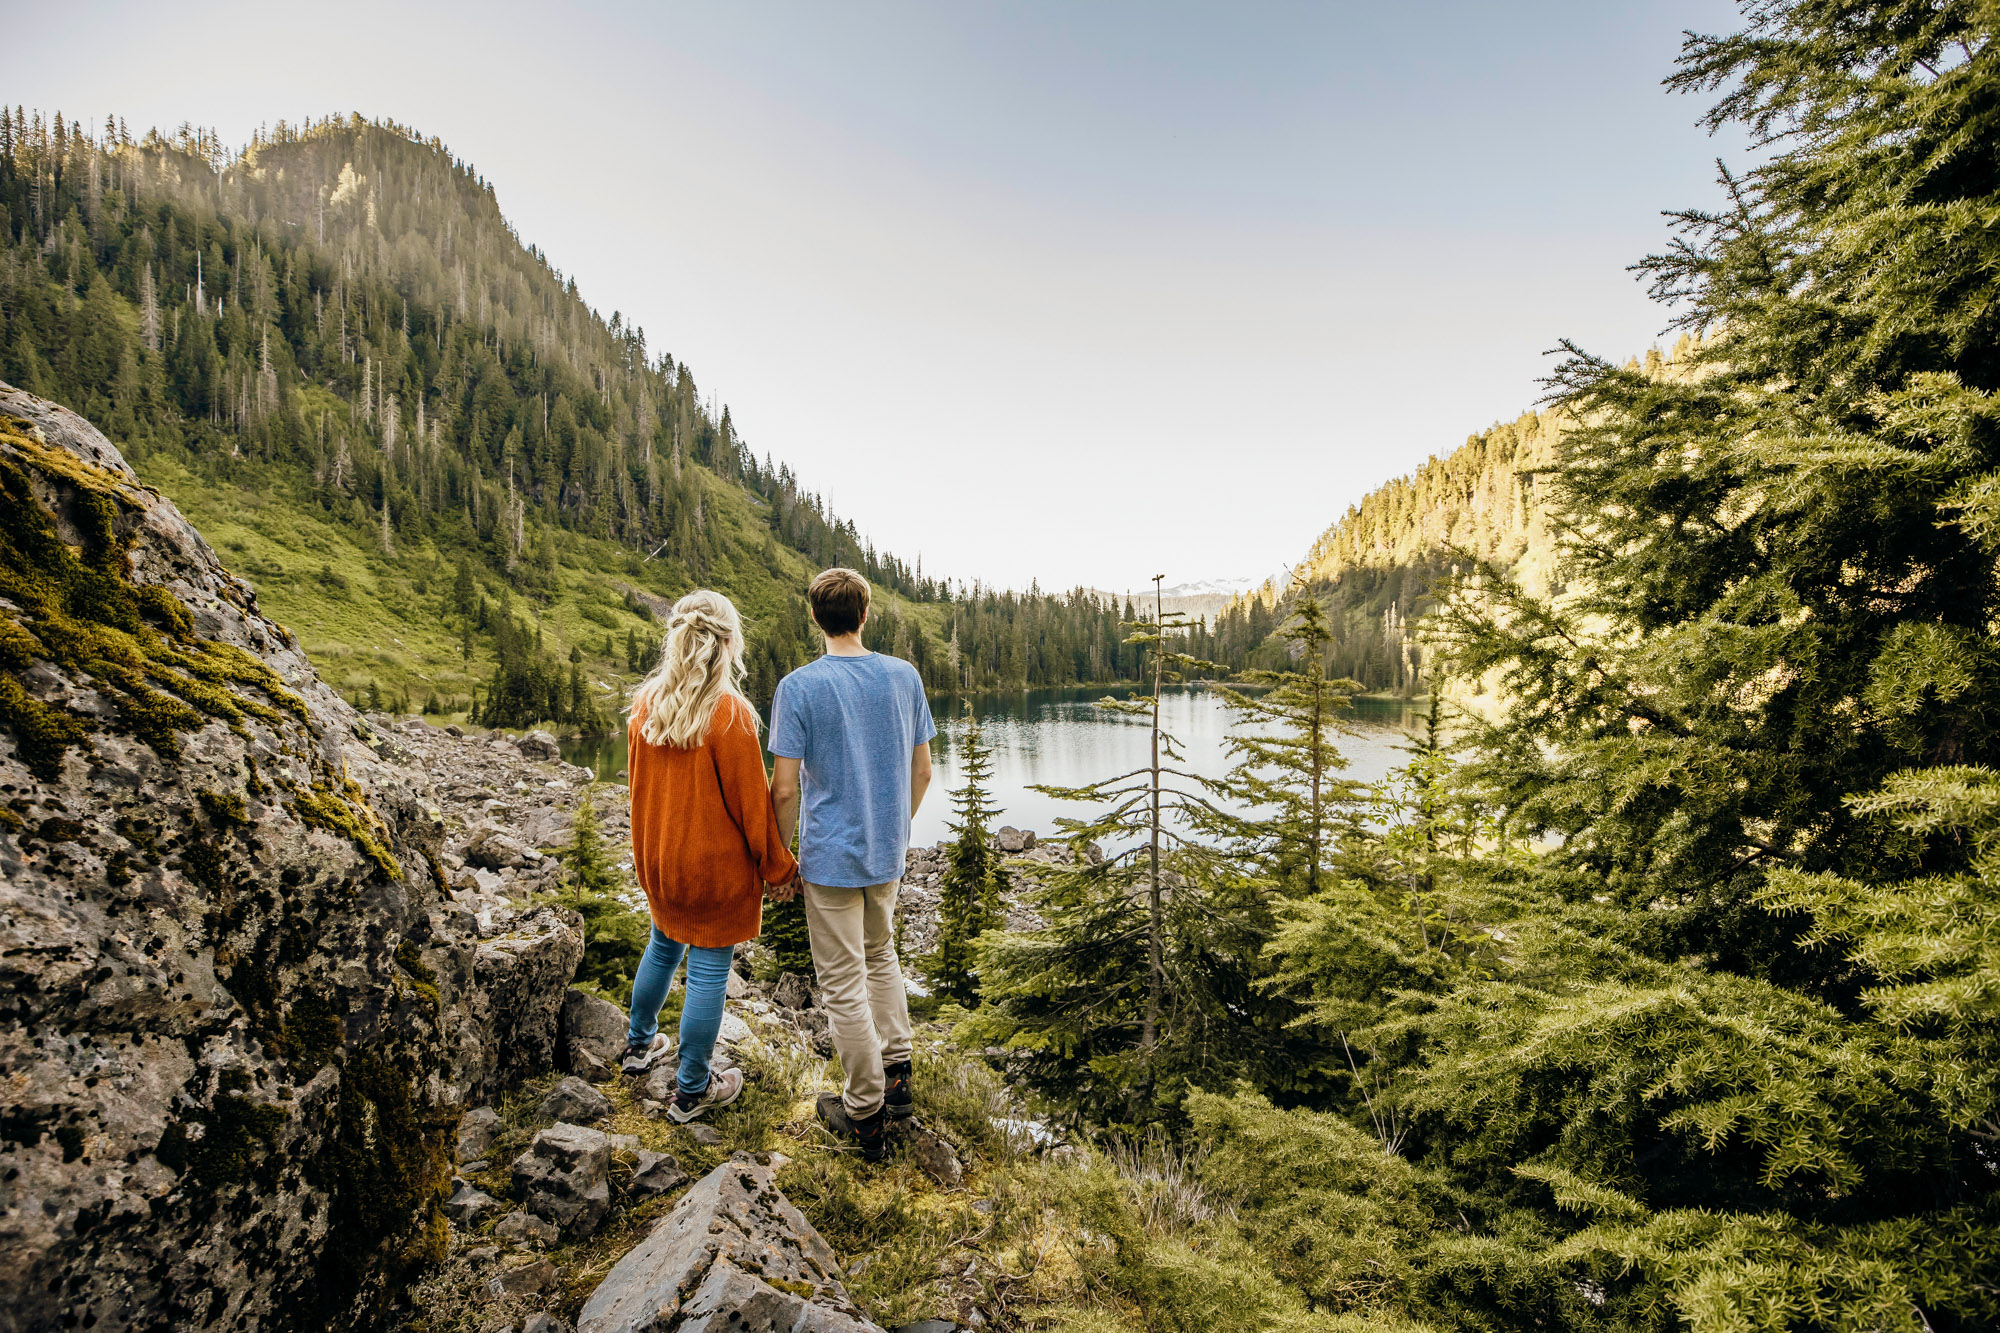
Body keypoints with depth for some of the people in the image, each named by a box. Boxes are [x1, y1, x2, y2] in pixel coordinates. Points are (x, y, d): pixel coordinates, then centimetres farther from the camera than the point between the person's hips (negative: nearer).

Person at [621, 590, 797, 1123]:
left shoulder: (646, 700, -3)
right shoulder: (729, 712, -23)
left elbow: (640, 783, 9)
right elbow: (752, 802, -16)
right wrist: (777, 865, -3)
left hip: (657, 858, 7)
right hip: (715, 865, -7)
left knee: (663, 945, 28)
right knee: (708, 970, 8)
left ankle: (640, 1044, 47)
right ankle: (692, 1091, 22)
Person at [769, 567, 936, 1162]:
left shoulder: (798, 687, -14)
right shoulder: (905, 677, -3)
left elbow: (785, 787, -15)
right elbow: (922, 771, 3)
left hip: (829, 858, -4)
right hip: (888, 853, 5)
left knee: (844, 984, 8)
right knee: (880, 955, 25)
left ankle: (865, 1112, 21)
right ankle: (897, 1072, 34)